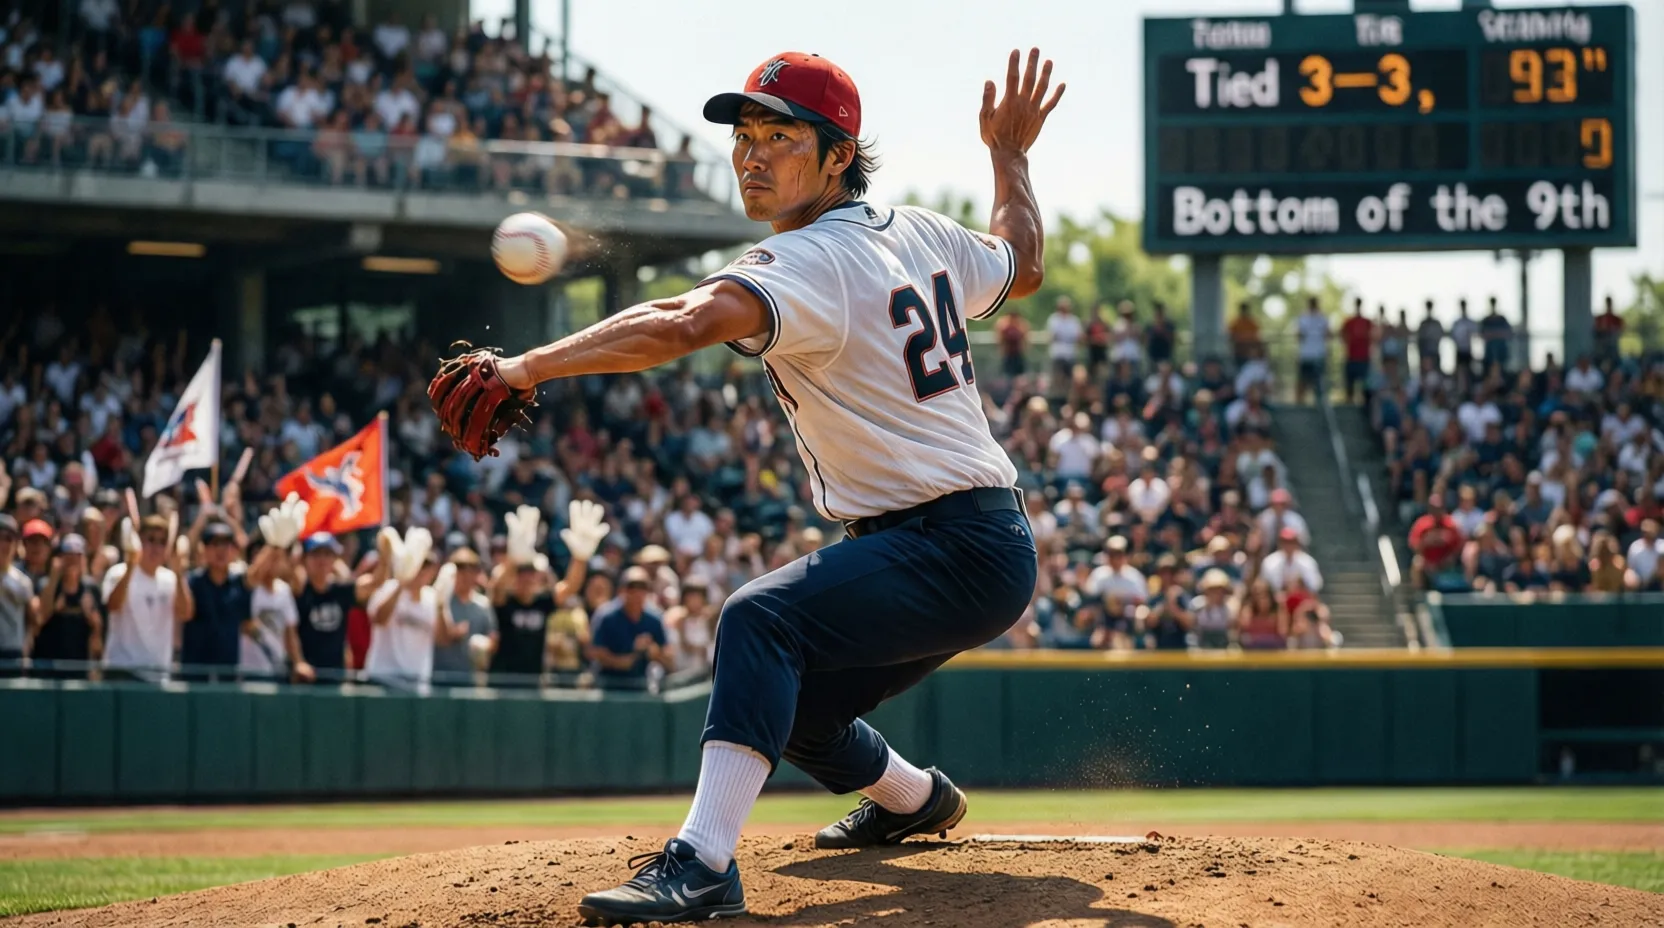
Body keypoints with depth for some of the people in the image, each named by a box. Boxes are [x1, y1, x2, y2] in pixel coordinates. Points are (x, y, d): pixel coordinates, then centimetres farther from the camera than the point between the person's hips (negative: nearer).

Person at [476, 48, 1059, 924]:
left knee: (762, 617, -31)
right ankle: (914, 798, 50)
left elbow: (682, 326, -36)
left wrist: (525, 367, -45)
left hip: (956, 553, -11)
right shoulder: (919, 234, 8)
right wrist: (1009, 154, 43)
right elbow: (1022, 264, 28)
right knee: (789, 704, 22)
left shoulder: (811, 264, -19)